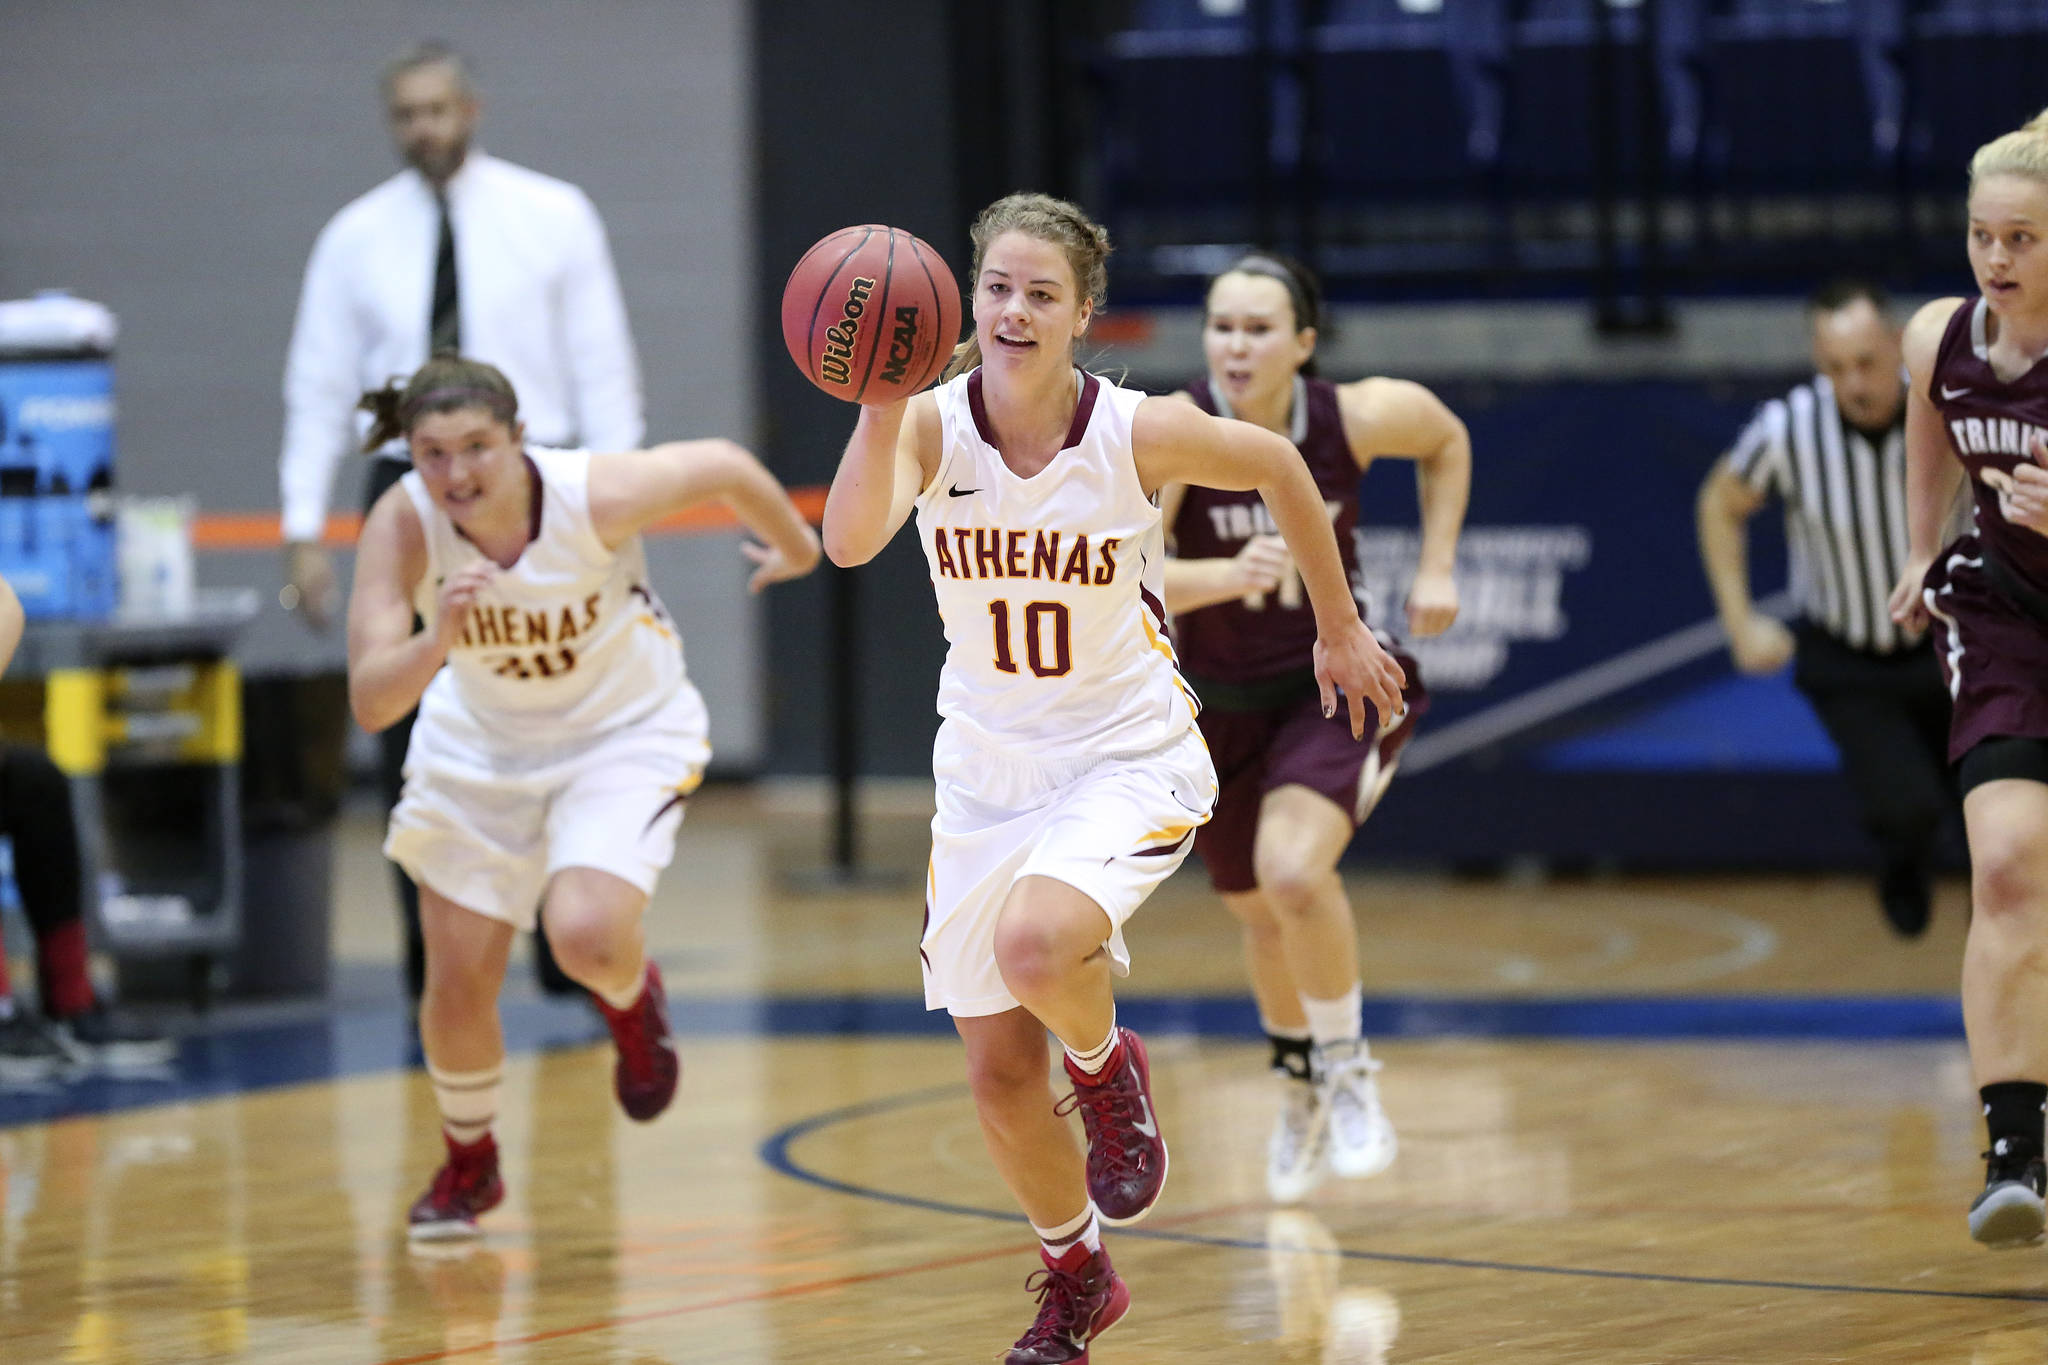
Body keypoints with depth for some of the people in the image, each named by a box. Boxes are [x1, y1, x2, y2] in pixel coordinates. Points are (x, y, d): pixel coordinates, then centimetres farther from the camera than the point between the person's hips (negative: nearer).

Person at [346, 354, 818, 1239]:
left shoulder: (595, 495, -31)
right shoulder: (402, 526, -27)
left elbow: (723, 466, -11)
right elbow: (370, 703, -32)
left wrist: (797, 548, 8)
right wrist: (441, 638, -51)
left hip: (625, 733, -2)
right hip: (480, 746, 2)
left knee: (584, 934, -26)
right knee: (456, 989, 5)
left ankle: (631, 1000, 13)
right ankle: (469, 1166, 35)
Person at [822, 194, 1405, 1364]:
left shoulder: (1140, 433, -17)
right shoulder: (933, 423, -14)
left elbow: (1278, 467, 2)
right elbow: (851, 539, -33)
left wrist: (1341, 631, 10)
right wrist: (882, 403, -47)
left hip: (1129, 757, -3)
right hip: (987, 768, 3)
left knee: (1035, 941, -34)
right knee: (999, 1079, 8)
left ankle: (1110, 1069, 2)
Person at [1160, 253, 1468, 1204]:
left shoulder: (1355, 418, -19)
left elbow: (1446, 440, 5)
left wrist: (1436, 568, -4)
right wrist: (1228, 575, -53)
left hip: (1337, 685, -2)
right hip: (1217, 701, 2)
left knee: (1293, 872, -29)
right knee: (1259, 912, 20)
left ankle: (1348, 1069, -4)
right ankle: (1299, 1085, 51)